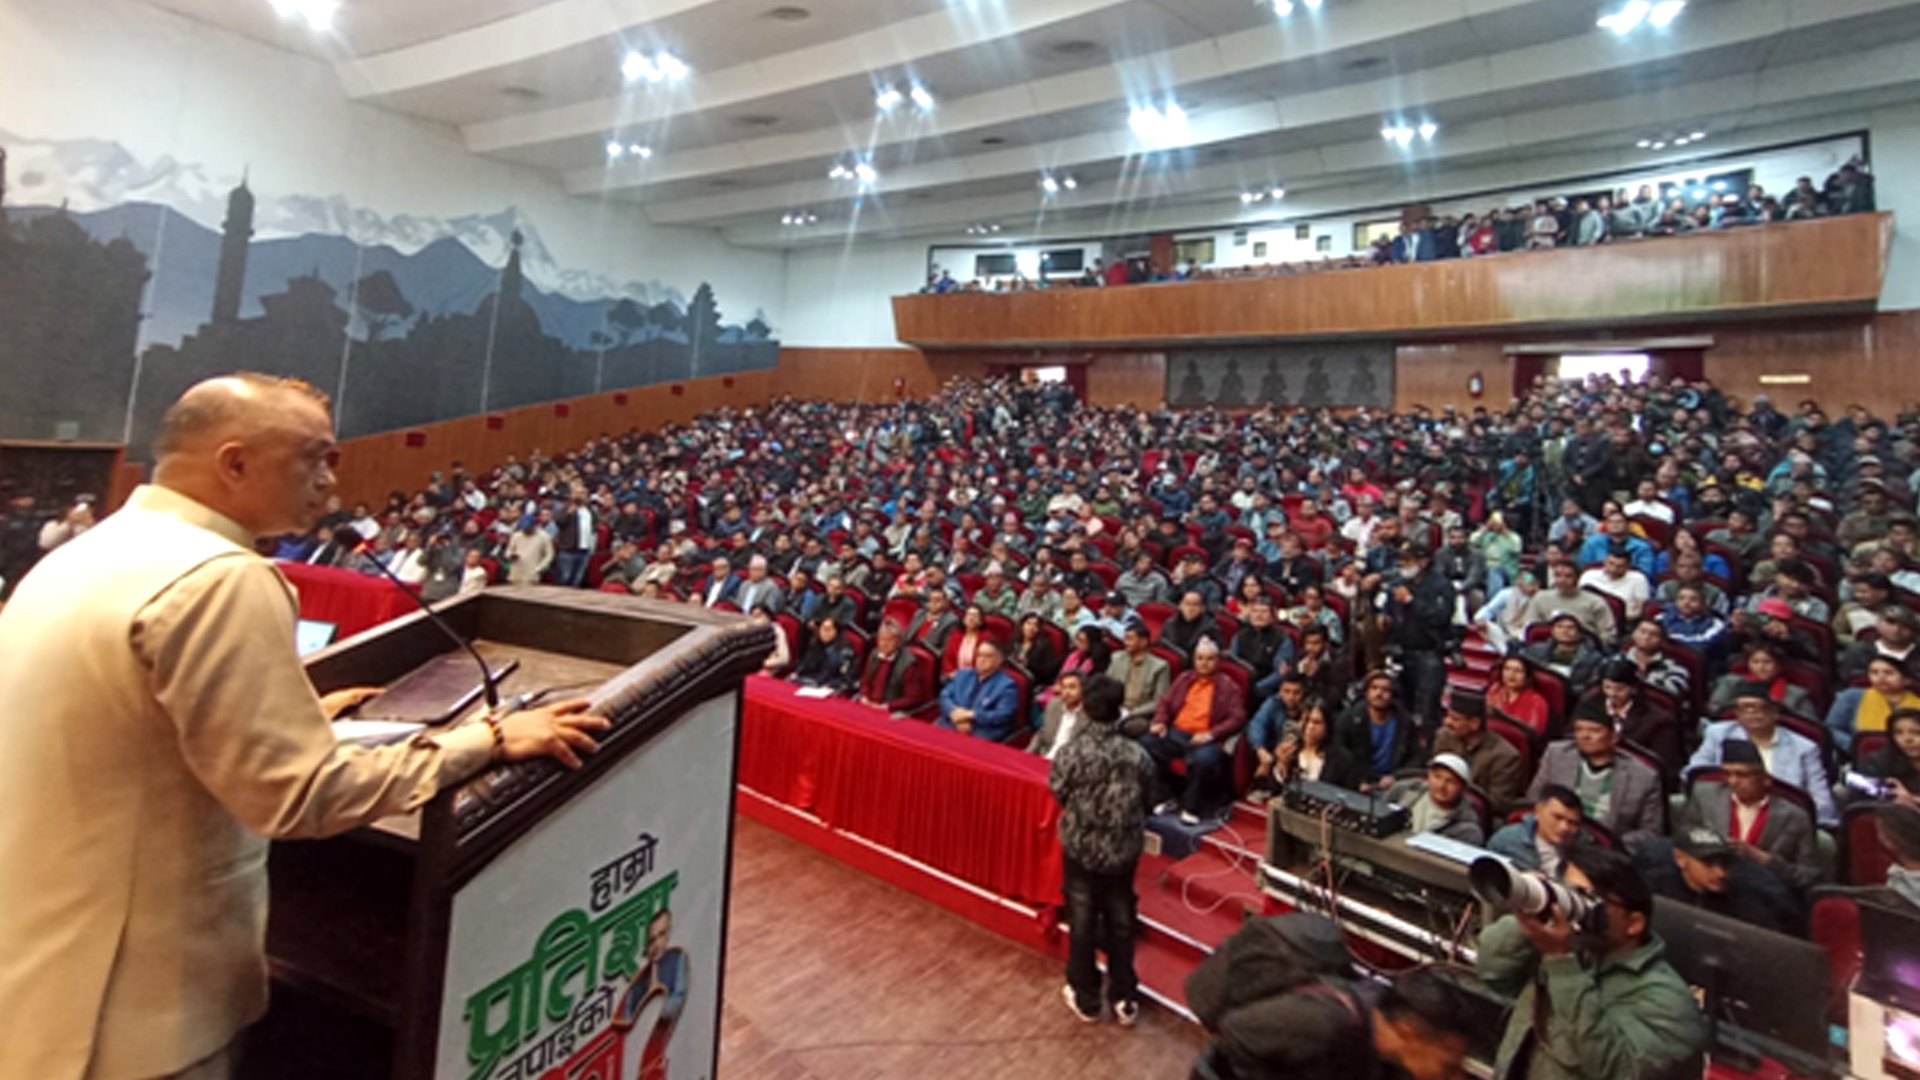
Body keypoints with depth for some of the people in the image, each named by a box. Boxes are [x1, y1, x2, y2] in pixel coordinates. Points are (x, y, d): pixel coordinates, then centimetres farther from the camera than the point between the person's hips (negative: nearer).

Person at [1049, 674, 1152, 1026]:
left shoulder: (1069, 751, -20)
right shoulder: (1138, 755, -14)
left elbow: (1058, 795, -8)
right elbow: (1145, 799, -1)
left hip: (1081, 847, -1)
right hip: (1124, 850, 2)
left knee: (1082, 921, 15)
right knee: (1121, 922, 18)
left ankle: (1086, 999, 29)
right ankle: (1125, 999, 29)